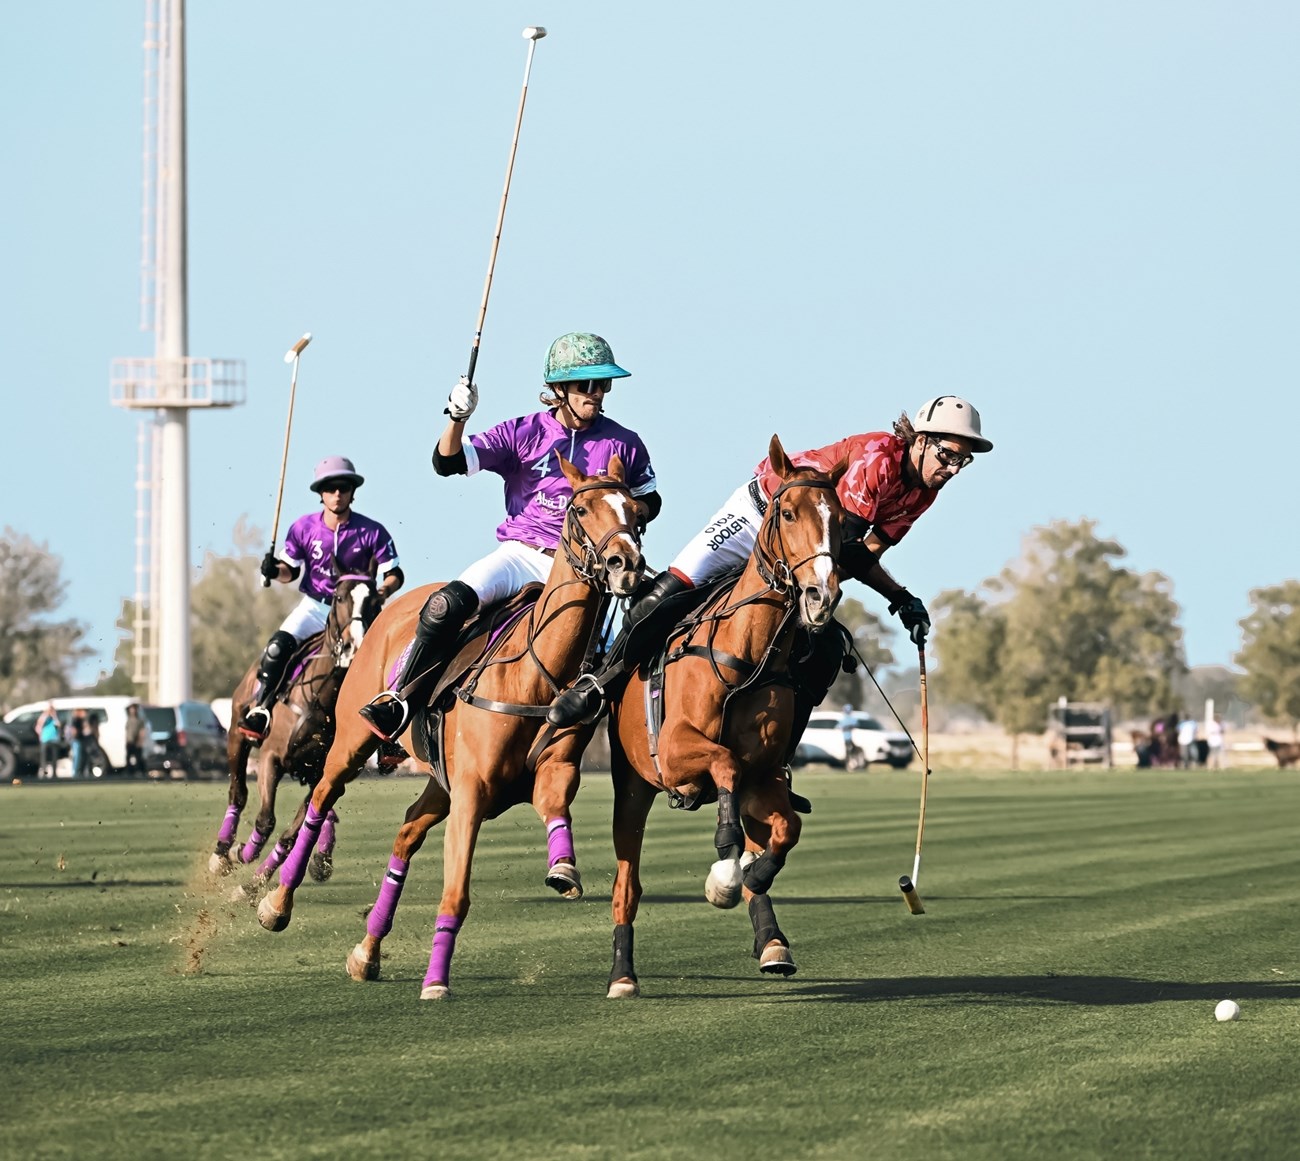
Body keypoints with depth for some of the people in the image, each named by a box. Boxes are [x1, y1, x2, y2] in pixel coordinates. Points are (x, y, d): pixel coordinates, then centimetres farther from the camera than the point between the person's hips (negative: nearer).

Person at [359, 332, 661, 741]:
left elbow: (648, 499, 18)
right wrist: (457, 419, -24)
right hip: (521, 554, -1)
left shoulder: (623, 444, 4)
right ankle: (399, 700, -14)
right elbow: (449, 462, -4)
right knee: (448, 603, -25)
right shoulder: (524, 433, 1)